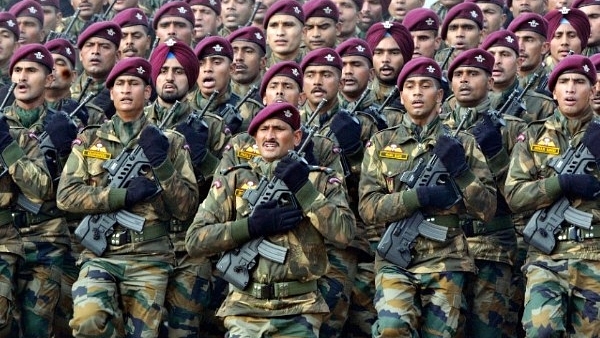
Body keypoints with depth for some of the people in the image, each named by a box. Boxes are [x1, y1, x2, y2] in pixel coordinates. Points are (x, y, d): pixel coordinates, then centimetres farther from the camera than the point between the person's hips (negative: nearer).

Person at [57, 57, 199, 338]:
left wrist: (162, 163, -13)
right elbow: (66, 195, -2)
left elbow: (186, 209, 1)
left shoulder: (170, 141, 7)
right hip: (99, 255, 0)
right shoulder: (89, 140, 10)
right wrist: (123, 195, -13)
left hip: (149, 259, 0)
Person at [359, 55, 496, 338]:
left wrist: (460, 170, -14)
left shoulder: (461, 143, 7)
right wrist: (419, 196, -16)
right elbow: (368, 207, -3)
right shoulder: (381, 143, 7)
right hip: (395, 258, -1)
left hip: (445, 260, 1)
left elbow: (487, 209, 2)